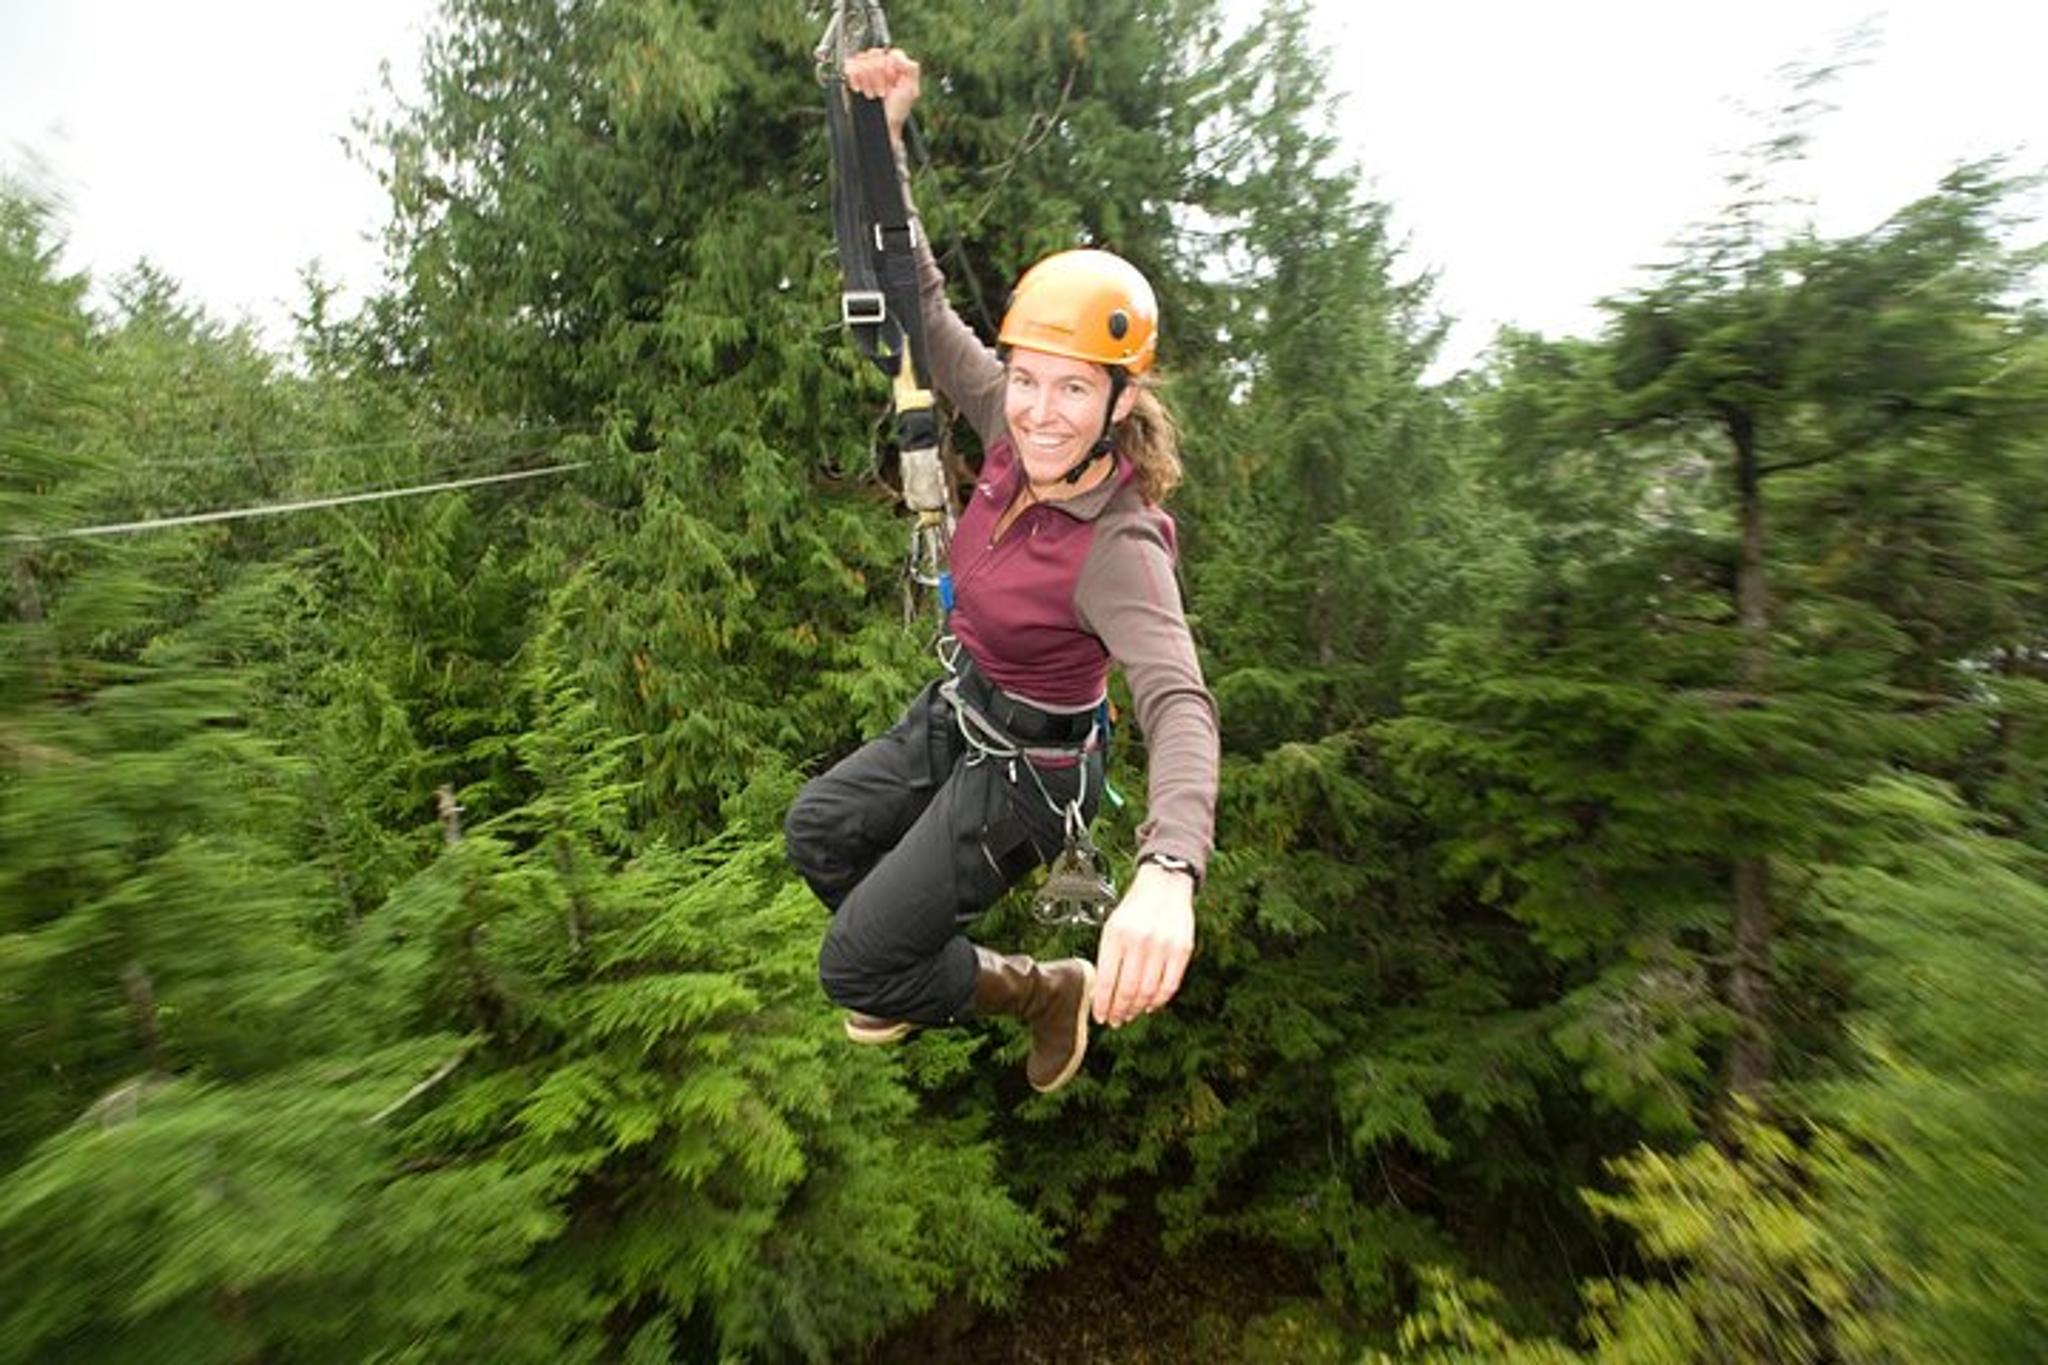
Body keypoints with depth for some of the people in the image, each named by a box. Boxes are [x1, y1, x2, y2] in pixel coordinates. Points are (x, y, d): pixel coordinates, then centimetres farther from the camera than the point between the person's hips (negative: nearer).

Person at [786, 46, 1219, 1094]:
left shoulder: (1119, 546, -32)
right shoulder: (1021, 439, -13)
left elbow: (1178, 704, -45)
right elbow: (927, 310, -4)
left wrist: (1167, 871, -63)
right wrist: (883, 141, -11)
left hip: (1023, 771, -7)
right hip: (957, 713, 7)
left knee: (853, 972, -2)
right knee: (817, 831, 25)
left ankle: (1051, 992, 20)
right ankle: (910, 963, 47)